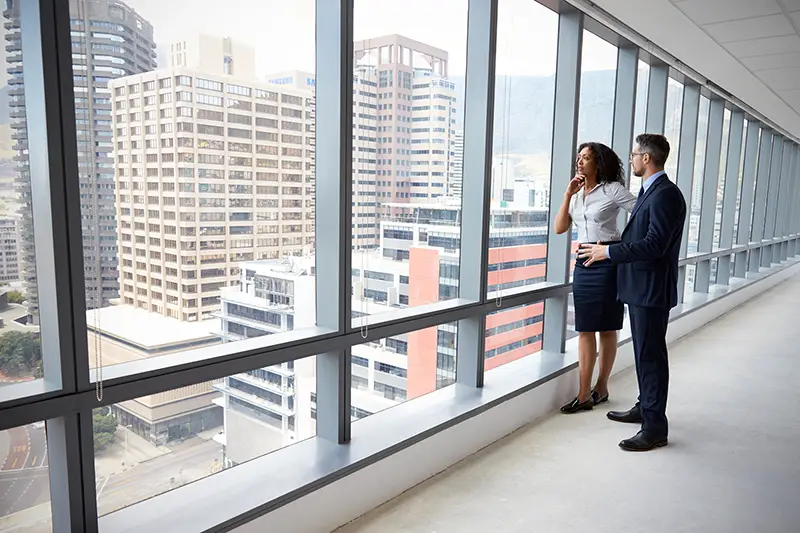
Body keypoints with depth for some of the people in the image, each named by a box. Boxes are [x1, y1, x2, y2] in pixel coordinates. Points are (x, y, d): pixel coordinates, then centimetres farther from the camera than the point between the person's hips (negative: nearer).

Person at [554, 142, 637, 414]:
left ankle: (601, 388, 18)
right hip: (583, 263, 6)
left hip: (607, 263, -5)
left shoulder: (613, 190, -5)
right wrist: (568, 195, -2)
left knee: (606, 328, 5)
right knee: (585, 329, 4)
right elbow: (559, 228, 5)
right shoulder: (576, 194, 13)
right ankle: (584, 394, 10)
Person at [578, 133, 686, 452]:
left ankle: (655, 428, 7)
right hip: (640, 286, 10)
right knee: (645, 353, 20)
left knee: (651, 356, -3)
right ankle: (645, 408, 35)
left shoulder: (666, 195, -18)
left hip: (652, 289, -10)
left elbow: (654, 245, -26)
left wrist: (608, 252, -21)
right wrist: (608, 249, 11)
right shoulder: (648, 191, 14)